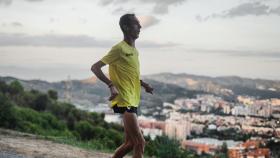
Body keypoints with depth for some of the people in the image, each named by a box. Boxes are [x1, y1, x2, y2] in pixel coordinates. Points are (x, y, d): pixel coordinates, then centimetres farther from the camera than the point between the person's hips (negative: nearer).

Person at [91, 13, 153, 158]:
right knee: (140, 142, -11)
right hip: (124, 101, -9)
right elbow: (95, 67, -15)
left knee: (130, 143, 14)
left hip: (132, 101, 9)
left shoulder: (134, 50, 15)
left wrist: (143, 84, 13)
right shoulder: (119, 49, -13)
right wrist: (111, 85, -25)